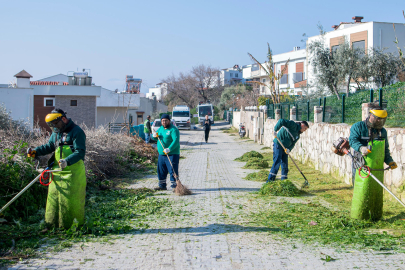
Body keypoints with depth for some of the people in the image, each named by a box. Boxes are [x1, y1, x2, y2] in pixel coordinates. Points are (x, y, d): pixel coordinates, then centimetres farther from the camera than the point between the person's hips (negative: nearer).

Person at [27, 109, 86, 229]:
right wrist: (35, 151, 5)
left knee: (72, 199, -5)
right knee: (53, 196, 10)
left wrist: (67, 161, -33)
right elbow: (49, 146, 22)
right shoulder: (56, 132, 15)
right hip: (57, 171, 8)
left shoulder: (77, 132, -10)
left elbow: (80, 152, -18)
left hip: (73, 172, -8)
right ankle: (52, 224, 20)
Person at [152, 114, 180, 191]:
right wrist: (155, 136, -4)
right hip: (161, 154, 8)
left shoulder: (173, 129, -12)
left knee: (172, 171, -7)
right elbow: (156, 137, 22)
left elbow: (176, 140, -25)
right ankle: (162, 186, 24)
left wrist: (169, 149, -37)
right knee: (161, 171, 13)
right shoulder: (161, 128, 13)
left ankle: (174, 186, -2)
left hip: (172, 154, -8)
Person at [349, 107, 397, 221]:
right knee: (362, 191, -9)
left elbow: (385, 149, 24)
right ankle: (359, 215, -1)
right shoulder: (358, 127, 0)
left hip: (378, 169, 6)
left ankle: (376, 216, 20)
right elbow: (352, 140, -13)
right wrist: (361, 147, -32)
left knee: (377, 191, 10)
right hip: (363, 167, -6)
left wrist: (389, 161, 9)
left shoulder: (382, 131, 17)